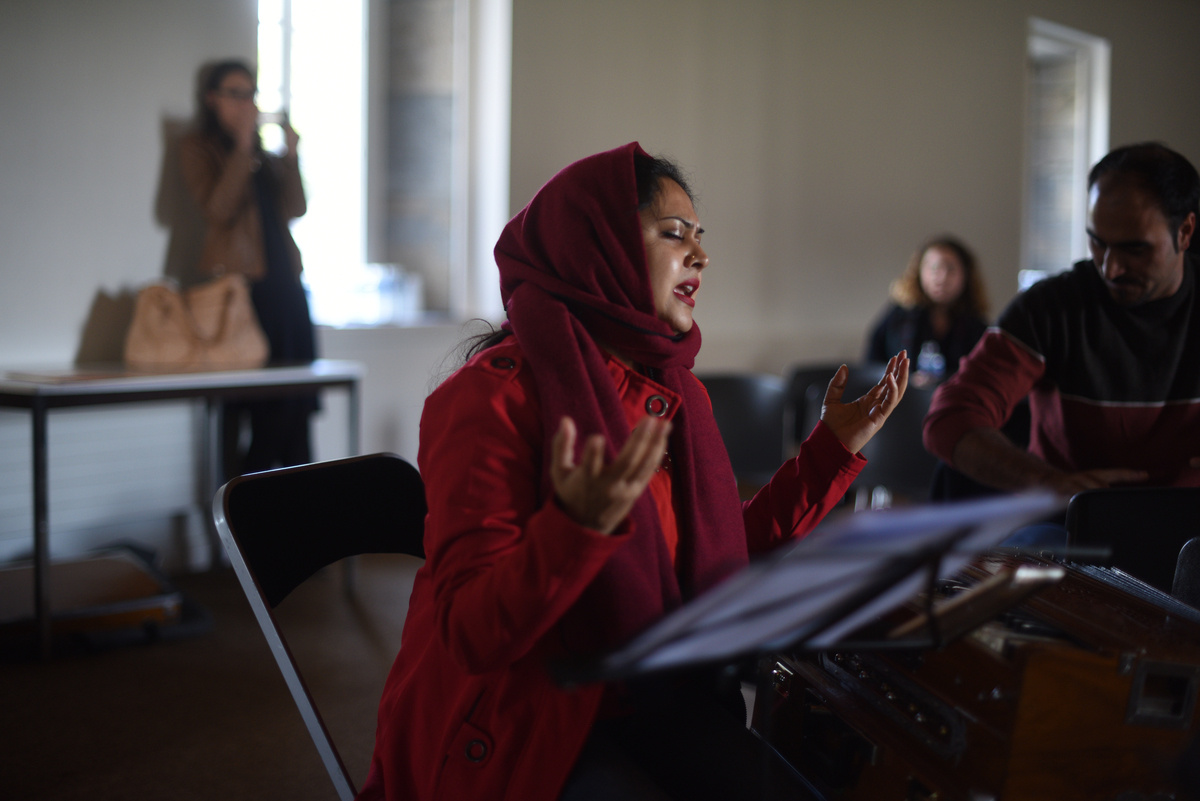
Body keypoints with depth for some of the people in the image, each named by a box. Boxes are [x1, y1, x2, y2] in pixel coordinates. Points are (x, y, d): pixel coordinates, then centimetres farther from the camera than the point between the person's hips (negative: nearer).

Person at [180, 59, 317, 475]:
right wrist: (242, 149, -13)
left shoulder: (265, 154, 21)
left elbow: (294, 209, 8)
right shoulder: (199, 148, 5)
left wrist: (291, 156, -3)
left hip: (281, 281, 6)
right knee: (240, 403, -8)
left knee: (293, 407, 0)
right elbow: (218, 210, -11)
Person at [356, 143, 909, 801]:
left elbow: (720, 560, 13)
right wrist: (579, 526, -37)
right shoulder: (493, 398, -16)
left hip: (658, 705, 7)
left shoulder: (679, 395, 9)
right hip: (518, 731, -6)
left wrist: (834, 448, 11)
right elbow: (471, 635, -20)